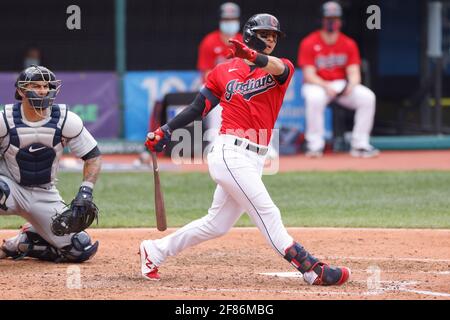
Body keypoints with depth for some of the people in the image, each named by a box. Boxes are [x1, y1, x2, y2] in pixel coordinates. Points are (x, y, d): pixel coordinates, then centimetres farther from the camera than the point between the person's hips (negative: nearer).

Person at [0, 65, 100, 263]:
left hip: (45, 195, 3)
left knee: (81, 249, -5)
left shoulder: (66, 120, -10)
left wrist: (86, 191, -18)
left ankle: (20, 244, 15)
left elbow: (93, 156, -4)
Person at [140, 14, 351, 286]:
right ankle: (312, 270, -19)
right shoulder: (224, 71, 7)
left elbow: (277, 66, -17)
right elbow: (198, 107, 13)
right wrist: (166, 131, 2)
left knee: (217, 224, 12)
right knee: (267, 213, -12)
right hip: (231, 153, -5)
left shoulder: (282, 70, 8)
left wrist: (254, 57, -40)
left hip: (255, 160, 5)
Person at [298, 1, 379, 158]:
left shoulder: (349, 44, 1)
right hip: (317, 85, -3)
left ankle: (360, 145, -18)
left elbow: (354, 73, -4)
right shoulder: (309, 43, -8)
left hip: (342, 85, 3)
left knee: (367, 97, -23)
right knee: (314, 98, -39)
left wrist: (351, 85, -29)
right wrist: (326, 86, -32)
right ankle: (315, 145, -28)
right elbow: (309, 74, -14)